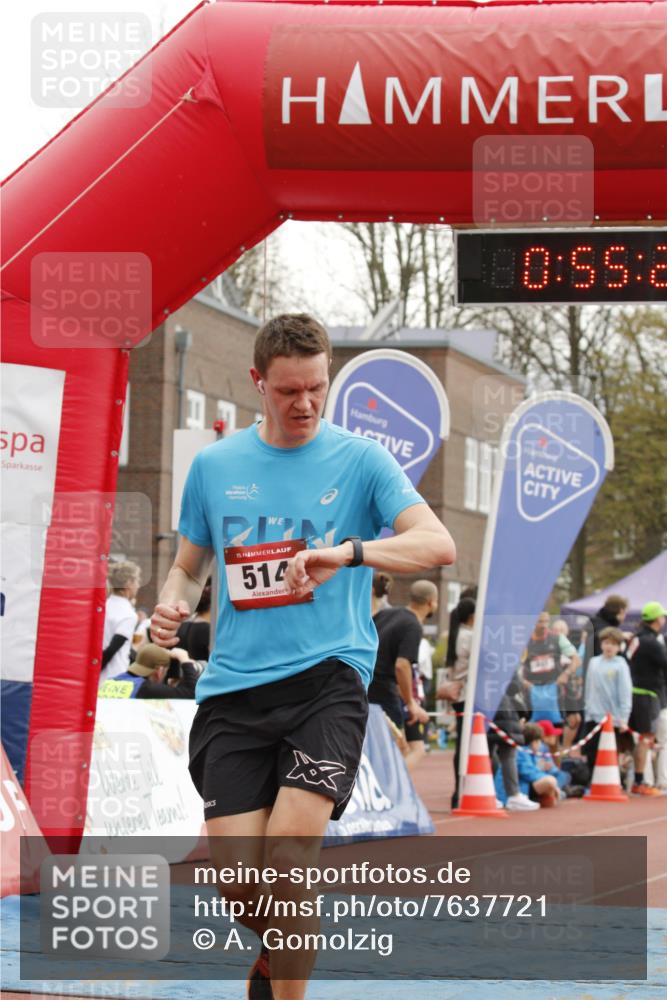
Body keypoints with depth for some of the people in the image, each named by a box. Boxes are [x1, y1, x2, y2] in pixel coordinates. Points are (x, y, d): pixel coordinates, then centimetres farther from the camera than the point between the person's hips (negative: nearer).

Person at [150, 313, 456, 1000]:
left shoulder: (360, 459, 3)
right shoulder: (214, 465, 12)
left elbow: (439, 544, -10)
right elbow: (189, 565, 23)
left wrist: (349, 552, -26)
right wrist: (171, 605, 0)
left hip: (327, 677, -2)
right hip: (233, 687, 3)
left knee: (288, 848, -21)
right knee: (240, 879, -5)